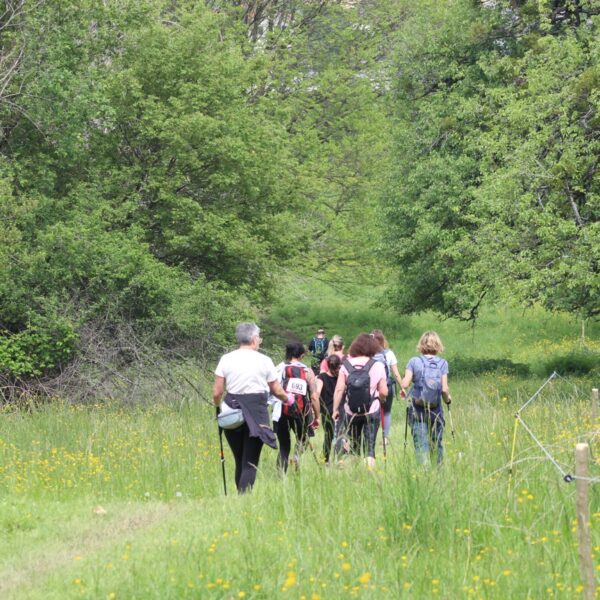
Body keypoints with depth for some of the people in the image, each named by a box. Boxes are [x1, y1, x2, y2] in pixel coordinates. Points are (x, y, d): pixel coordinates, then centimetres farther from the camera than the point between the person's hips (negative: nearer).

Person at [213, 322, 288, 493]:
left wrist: (218, 405, 23)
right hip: (256, 412, -3)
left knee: (240, 461, 16)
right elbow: (277, 391, 6)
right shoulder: (264, 361, -1)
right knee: (250, 463, -3)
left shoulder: (226, 359, 2)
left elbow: (216, 393, 1)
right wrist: (287, 399, 28)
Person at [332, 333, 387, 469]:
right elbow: (384, 392, -5)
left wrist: (335, 409, 0)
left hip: (351, 412, 2)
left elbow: (339, 389, -7)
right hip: (372, 411, -2)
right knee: (369, 447, 0)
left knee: (354, 446, 16)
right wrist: (380, 399, 17)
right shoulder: (377, 366, -5)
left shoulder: (346, 365, -1)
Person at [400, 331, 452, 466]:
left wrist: (402, 389, 12)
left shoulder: (414, 361, -3)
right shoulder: (442, 363, -2)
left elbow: (405, 384, -11)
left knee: (420, 445, -4)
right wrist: (448, 399, 12)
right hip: (436, 411, 1)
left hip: (417, 410, -1)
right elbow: (444, 389, -9)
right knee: (437, 444, 16)